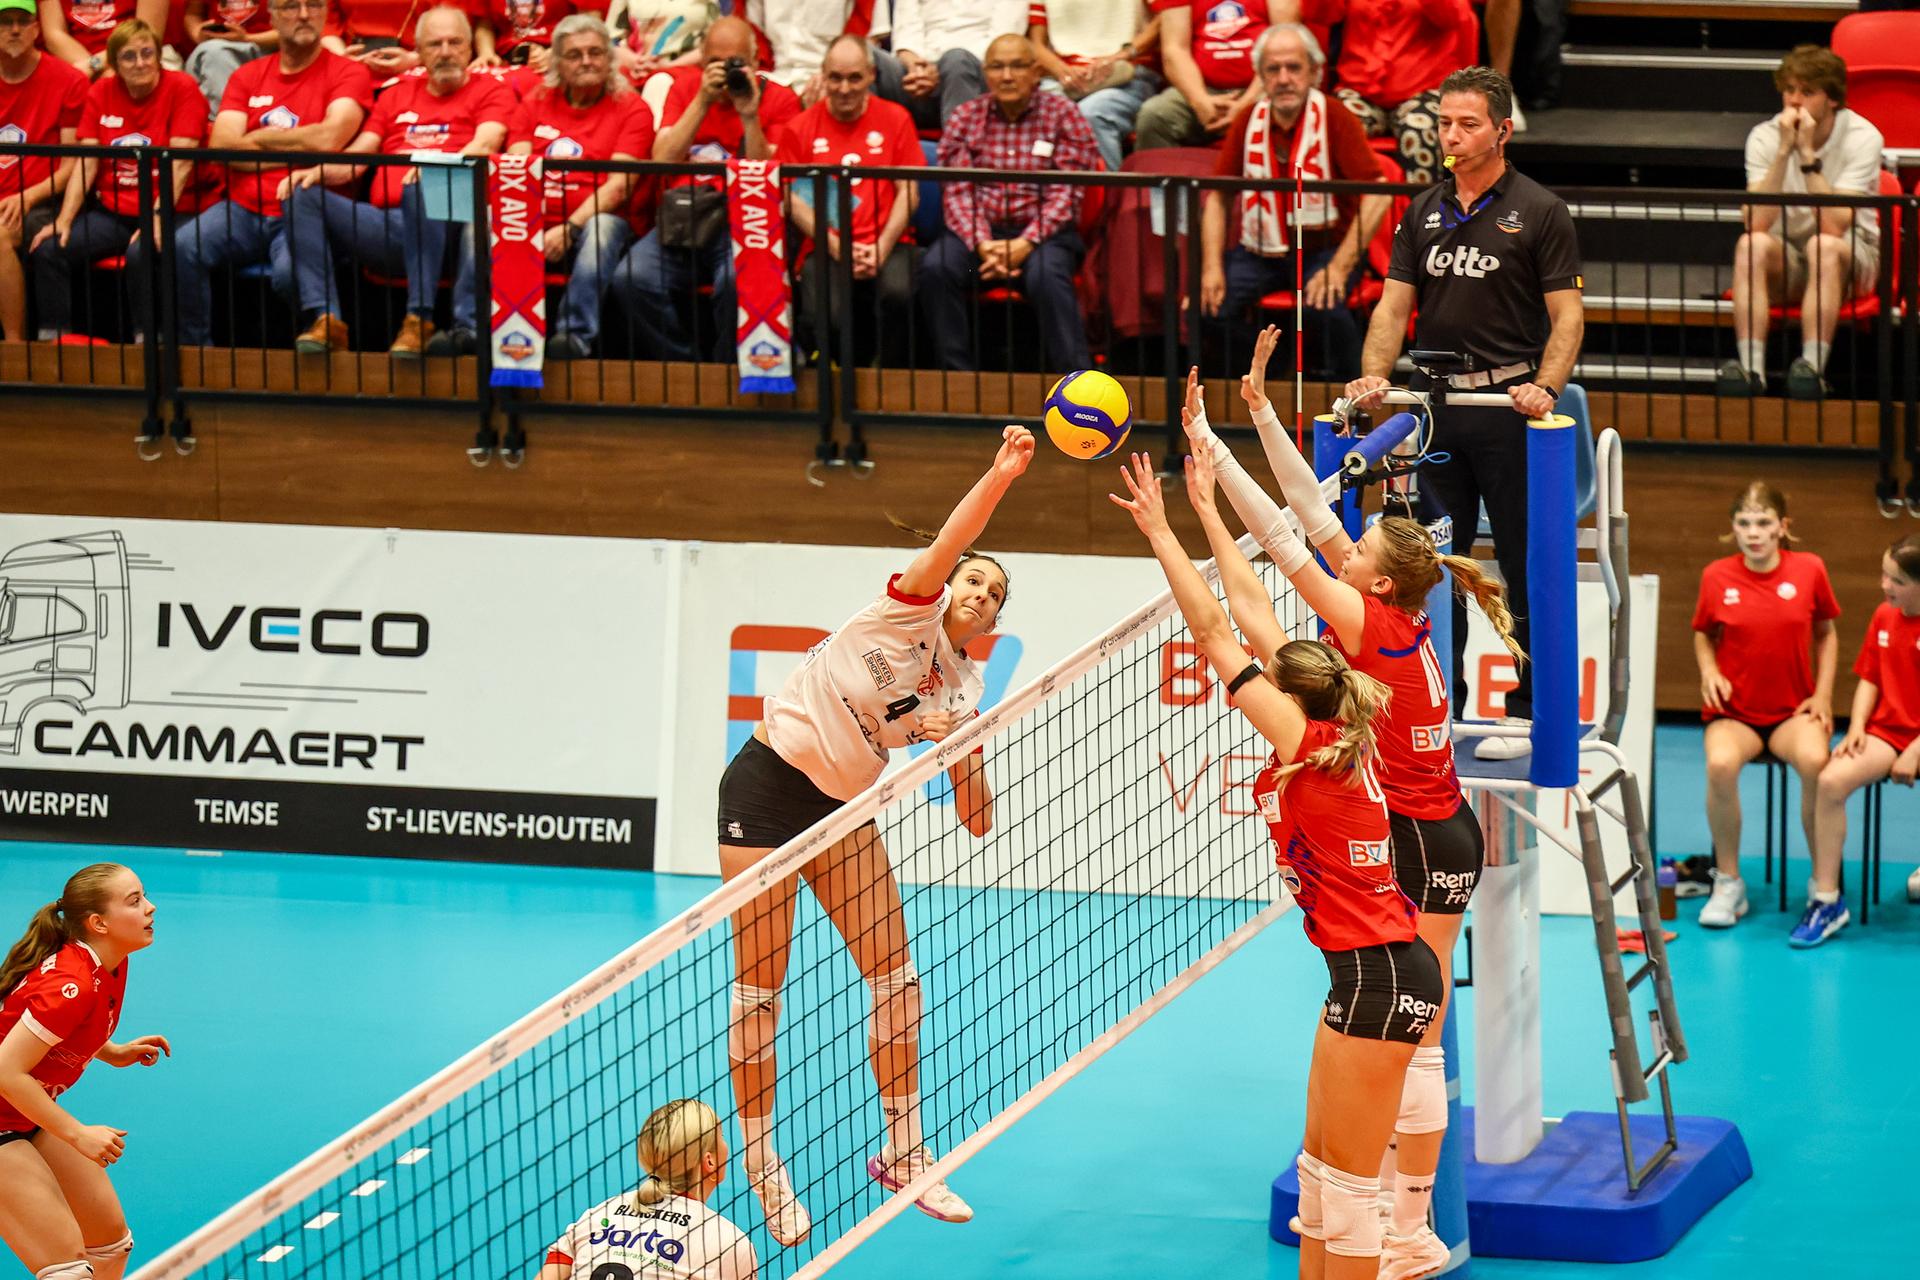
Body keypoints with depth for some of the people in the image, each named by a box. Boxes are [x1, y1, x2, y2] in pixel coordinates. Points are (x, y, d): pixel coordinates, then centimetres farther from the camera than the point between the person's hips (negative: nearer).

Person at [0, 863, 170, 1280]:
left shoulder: (112, 966, 0)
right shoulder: (73, 985, -29)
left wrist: (113, 1053, 4)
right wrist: (78, 1135, -25)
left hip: (35, 1117, 10)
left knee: (111, 1240, 12)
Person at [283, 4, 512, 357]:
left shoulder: (490, 91, 12)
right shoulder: (397, 94, 26)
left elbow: (484, 146, -7)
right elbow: (357, 155, 20)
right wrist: (318, 171, -2)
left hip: (437, 226, -5)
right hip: (385, 223, 5)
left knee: (421, 189, -38)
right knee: (304, 195, -15)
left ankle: (419, 321, -38)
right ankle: (326, 321, -26)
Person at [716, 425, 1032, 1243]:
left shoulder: (961, 692, 6)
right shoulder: (909, 612, -9)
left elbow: (972, 814, 7)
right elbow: (946, 549, -30)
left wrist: (970, 763, -13)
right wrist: (1000, 477, -42)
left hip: (843, 808, 7)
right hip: (770, 782, -7)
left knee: (897, 978, 3)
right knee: (759, 987, -3)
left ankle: (902, 1153, 16)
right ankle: (761, 1165, 8)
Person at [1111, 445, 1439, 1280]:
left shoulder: (1306, 743, -15)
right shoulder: (1336, 731, 6)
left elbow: (1214, 632, -13)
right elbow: (1252, 612, 14)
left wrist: (1161, 533, -9)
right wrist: (1207, 512, 18)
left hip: (1379, 978, -9)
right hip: (1374, 968, 9)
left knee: (1346, 1187, -2)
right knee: (1318, 1171, 17)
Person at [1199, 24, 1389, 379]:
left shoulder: (1333, 119, -11)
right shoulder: (1249, 120, 1)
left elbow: (1377, 195, -18)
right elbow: (1217, 196, 8)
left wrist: (1339, 267, -25)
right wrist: (1212, 267, -6)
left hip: (1324, 247, -4)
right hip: (1259, 251, 4)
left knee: (1324, 307, -34)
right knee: (1210, 305, -20)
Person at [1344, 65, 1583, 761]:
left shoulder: (1539, 211, -2)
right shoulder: (1423, 212, 11)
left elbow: (1566, 314, -5)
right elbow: (1395, 305, 9)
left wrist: (1544, 385, -22)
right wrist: (1373, 376, -9)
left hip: (1509, 407, -5)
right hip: (1436, 409, 5)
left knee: (1524, 567, -2)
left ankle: (1526, 710, 4)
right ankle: (1440, 708, 17)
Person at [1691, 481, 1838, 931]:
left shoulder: (1808, 570, -2)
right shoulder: (1716, 577, -2)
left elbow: (1826, 633, 12)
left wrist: (1823, 695, 2)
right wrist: (1709, 671, -5)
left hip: (1793, 710, 0)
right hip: (1734, 711, 0)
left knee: (1814, 761, -35)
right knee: (1721, 764, -35)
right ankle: (1728, 883, -14)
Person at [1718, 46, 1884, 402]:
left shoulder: (1862, 138, -15)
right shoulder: (1765, 137, -8)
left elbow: (1835, 226, -27)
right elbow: (1756, 223, -23)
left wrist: (1808, 154, -28)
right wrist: (1784, 151, -28)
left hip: (1851, 261, -2)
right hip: (1786, 258, 2)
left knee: (1825, 245, -36)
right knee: (1750, 244, -31)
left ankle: (1813, 367, -44)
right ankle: (1751, 367, -40)